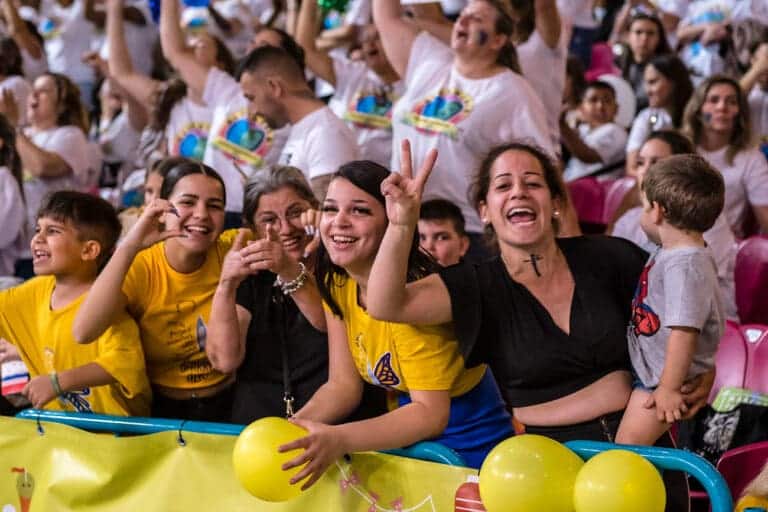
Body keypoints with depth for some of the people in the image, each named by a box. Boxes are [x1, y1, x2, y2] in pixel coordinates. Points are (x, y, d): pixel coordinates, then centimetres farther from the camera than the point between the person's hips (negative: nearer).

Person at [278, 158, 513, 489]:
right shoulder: (336, 284, -1)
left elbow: (430, 412, -25)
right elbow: (343, 385, 1)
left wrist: (338, 440, -36)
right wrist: (292, 428, -17)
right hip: (411, 443, 6)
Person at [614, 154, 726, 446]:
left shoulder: (685, 266, -28)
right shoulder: (671, 252, 6)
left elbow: (683, 332, -29)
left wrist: (669, 388, -25)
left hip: (667, 376, -10)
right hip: (647, 370, 11)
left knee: (628, 444, -12)